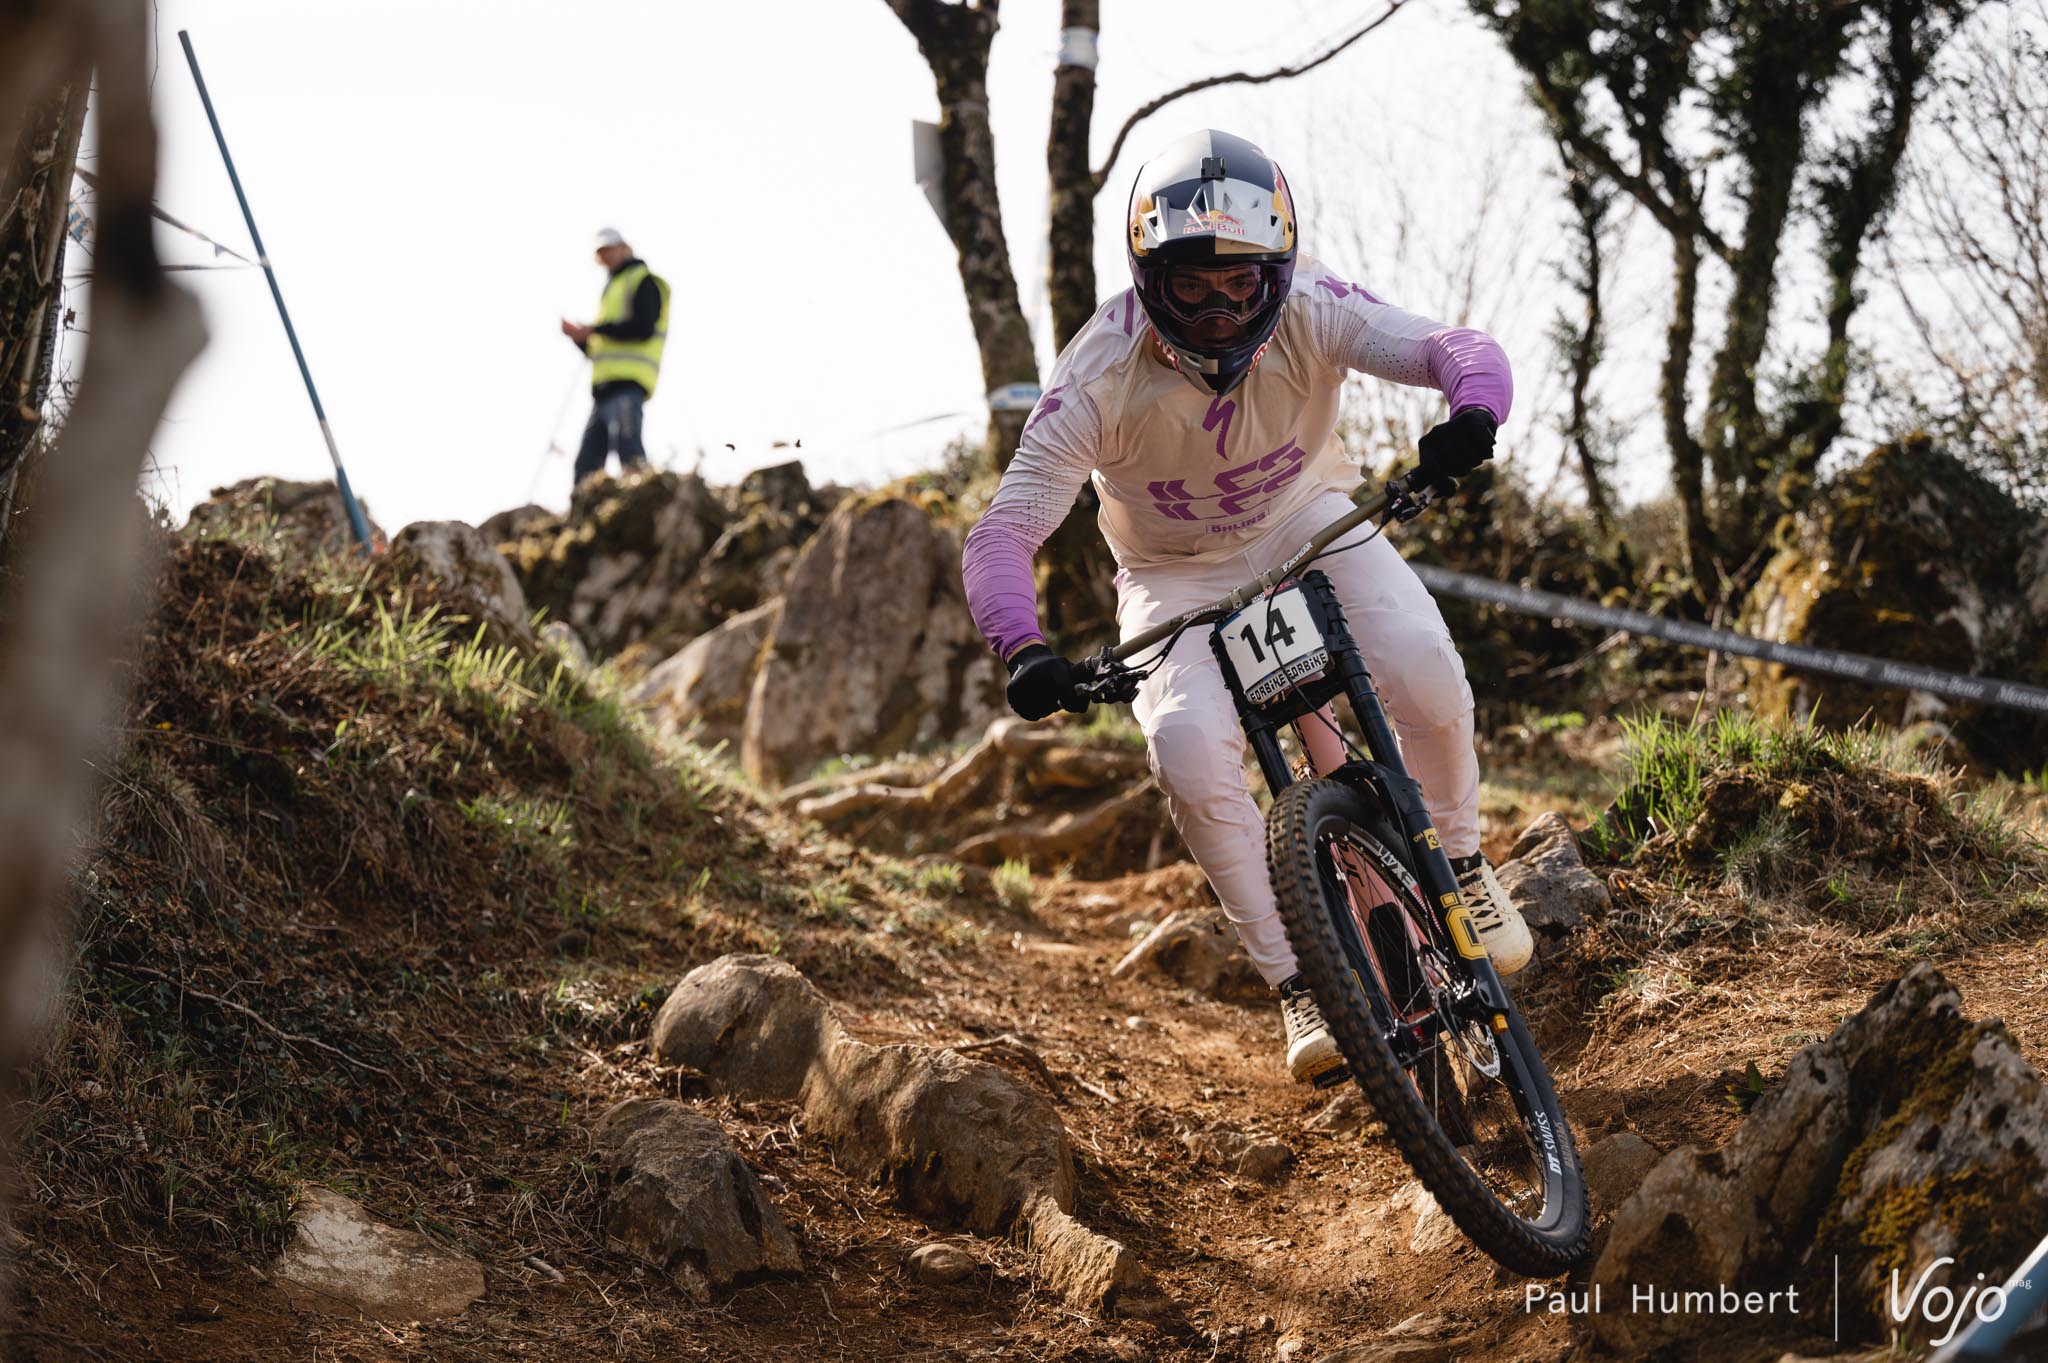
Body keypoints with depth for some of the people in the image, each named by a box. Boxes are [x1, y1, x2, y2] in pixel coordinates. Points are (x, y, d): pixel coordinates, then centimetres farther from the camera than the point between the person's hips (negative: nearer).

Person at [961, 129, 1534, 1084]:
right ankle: (1299, 984, -10)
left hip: (1307, 522, 1)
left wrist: (1473, 415, -58)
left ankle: (1459, 865, 2)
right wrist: (1024, 654, -51)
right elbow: (1001, 536, -32)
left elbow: (1458, 350, -33)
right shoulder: (1101, 379, -29)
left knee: (1420, 664, -27)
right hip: (1178, 574, -1)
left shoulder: (1307, 314, -26)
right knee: (1190, 752, -28)